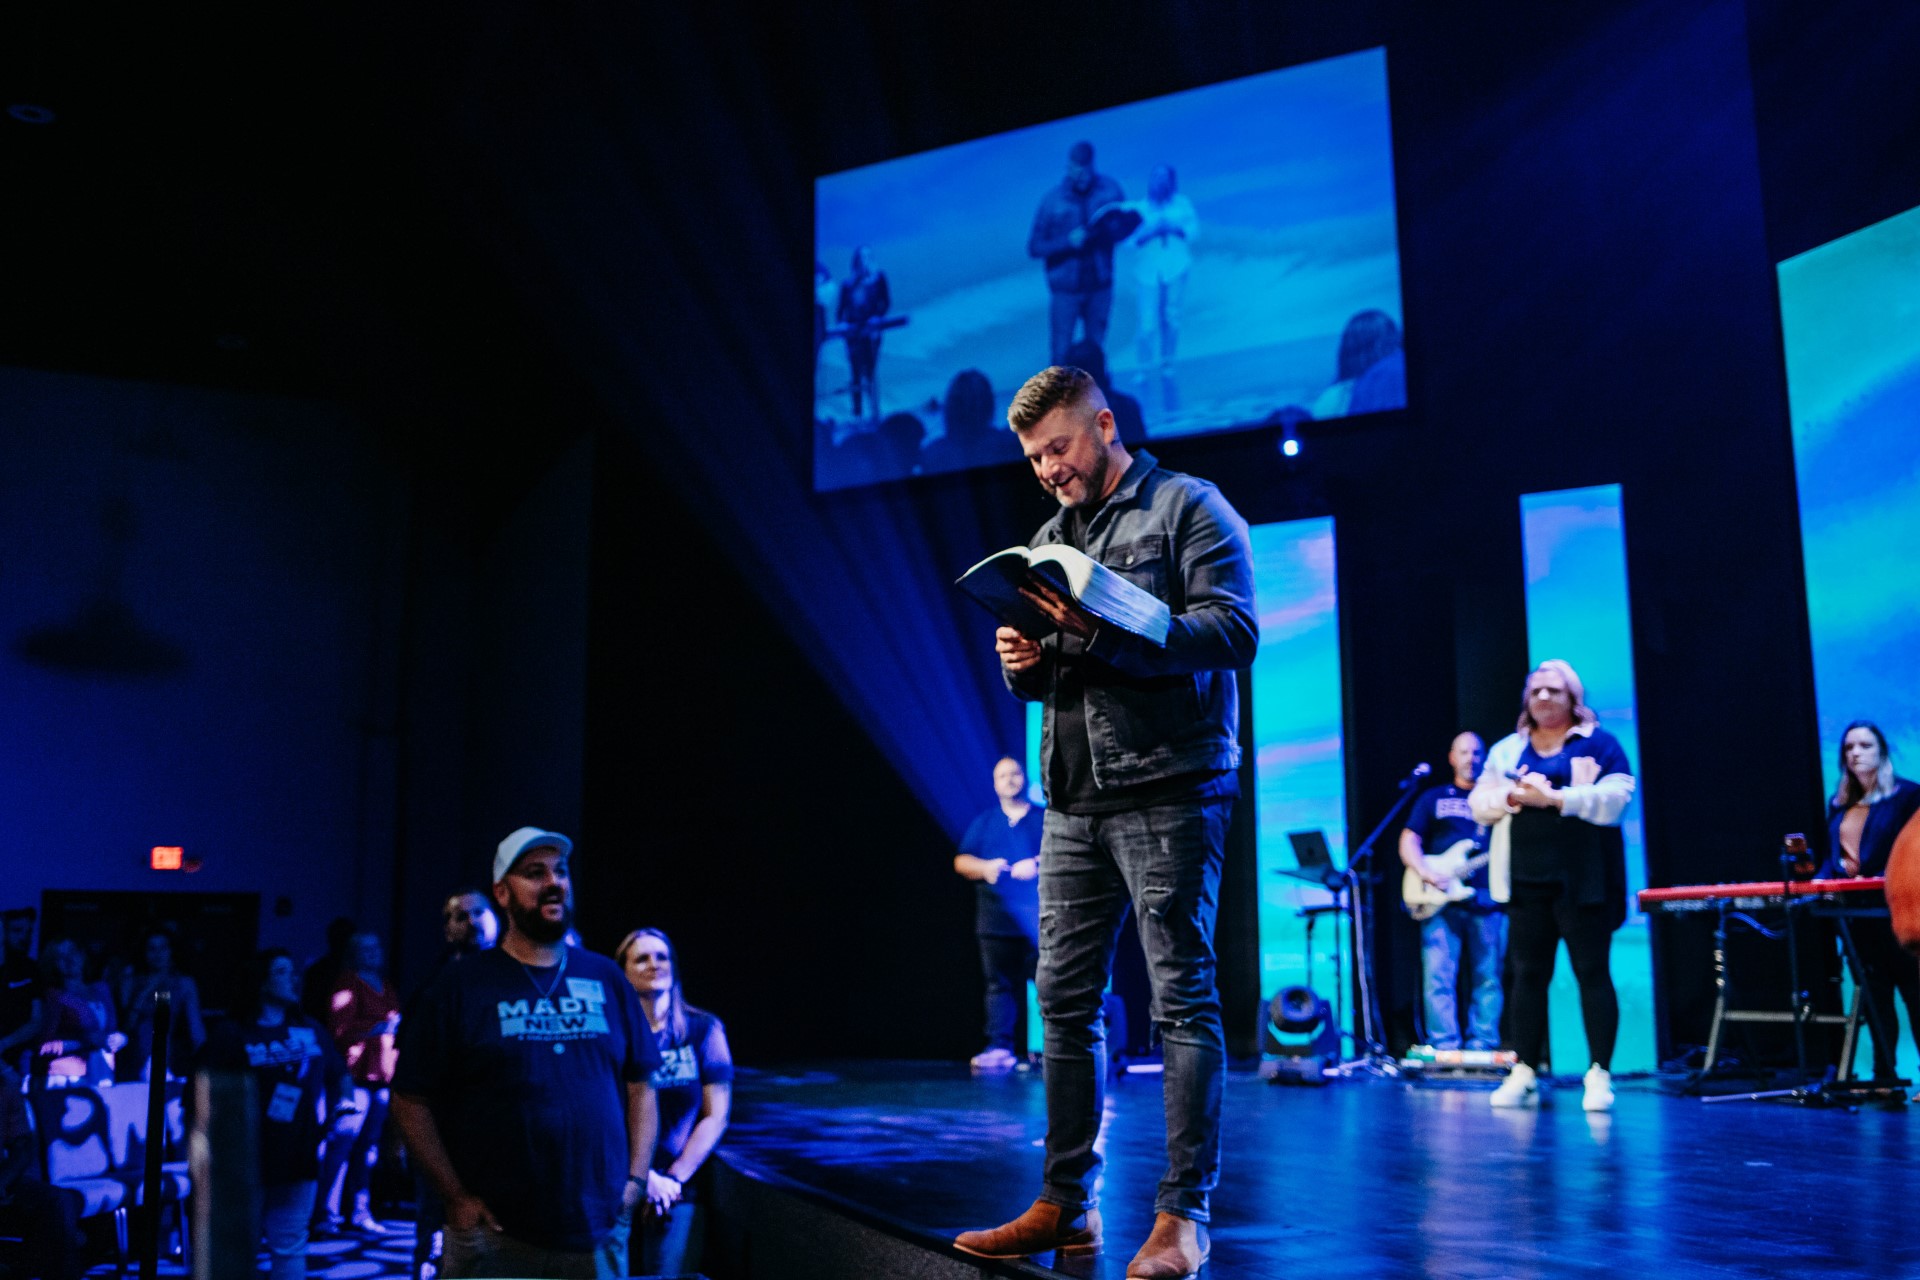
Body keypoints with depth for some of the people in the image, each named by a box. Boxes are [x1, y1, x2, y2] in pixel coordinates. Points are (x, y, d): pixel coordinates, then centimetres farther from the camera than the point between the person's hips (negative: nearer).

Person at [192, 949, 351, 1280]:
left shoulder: (310, 1031, 12)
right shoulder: (233, 1035, -1)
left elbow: (339, 1076, 22)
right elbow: (197, 1090, -5)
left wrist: (341, 1104, 7)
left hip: (298, 1162, 3)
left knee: (290, 1248, 6)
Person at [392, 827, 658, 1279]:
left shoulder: (606, 978, 8)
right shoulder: (460, 985, 0)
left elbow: (640, 1086, 11)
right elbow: (410, 1100, -2)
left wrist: (636, 1181, 2)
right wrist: (456, 1196, -7)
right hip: (494, 1236, -2)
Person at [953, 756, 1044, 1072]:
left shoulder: (1046, 818, 10)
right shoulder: (983, 823, 19)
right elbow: (961, 861, 12)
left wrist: (1037, 865, -14)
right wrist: (984, 867, -8)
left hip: (1038, 919, -3)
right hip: (996, 921, 3)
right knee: (1000, 984, 0)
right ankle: (999, 1047, 1)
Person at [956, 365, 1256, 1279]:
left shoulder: (1187, 508, 0)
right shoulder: (1048, 538, 21)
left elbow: (1233, 629, -13)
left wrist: (1106, 627, -22)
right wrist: (1024, 665, 0)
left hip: (1170, 792, -7)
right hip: (1074, 800, 7)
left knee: (1181, 1001, -3)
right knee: (1064, 1002, 7)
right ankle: (1065, 1205, 16)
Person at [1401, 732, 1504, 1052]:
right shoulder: (1434, 798, 15)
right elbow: (1408, 841, 8)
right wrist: (1427, 873, -8)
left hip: (1486, 901, 1)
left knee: (1488, 979, 1)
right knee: (1439, 976, -8)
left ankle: (1481, 1048, 6)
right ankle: (1445, 1048, -7)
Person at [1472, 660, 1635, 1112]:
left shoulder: (1599, 743, 5)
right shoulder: (1506, 749, 16)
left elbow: (1615, 797, -9)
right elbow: (1479, 803, 10)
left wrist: (1554, 797, -16)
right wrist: (1514, 795, -9)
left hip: (1582, 880, -4)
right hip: (1526, 880, 4)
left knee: (1592, 973, -3)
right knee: (1528, 974, 4)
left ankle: (1599, 1074, 2)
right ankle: (1524, 1073, 8)